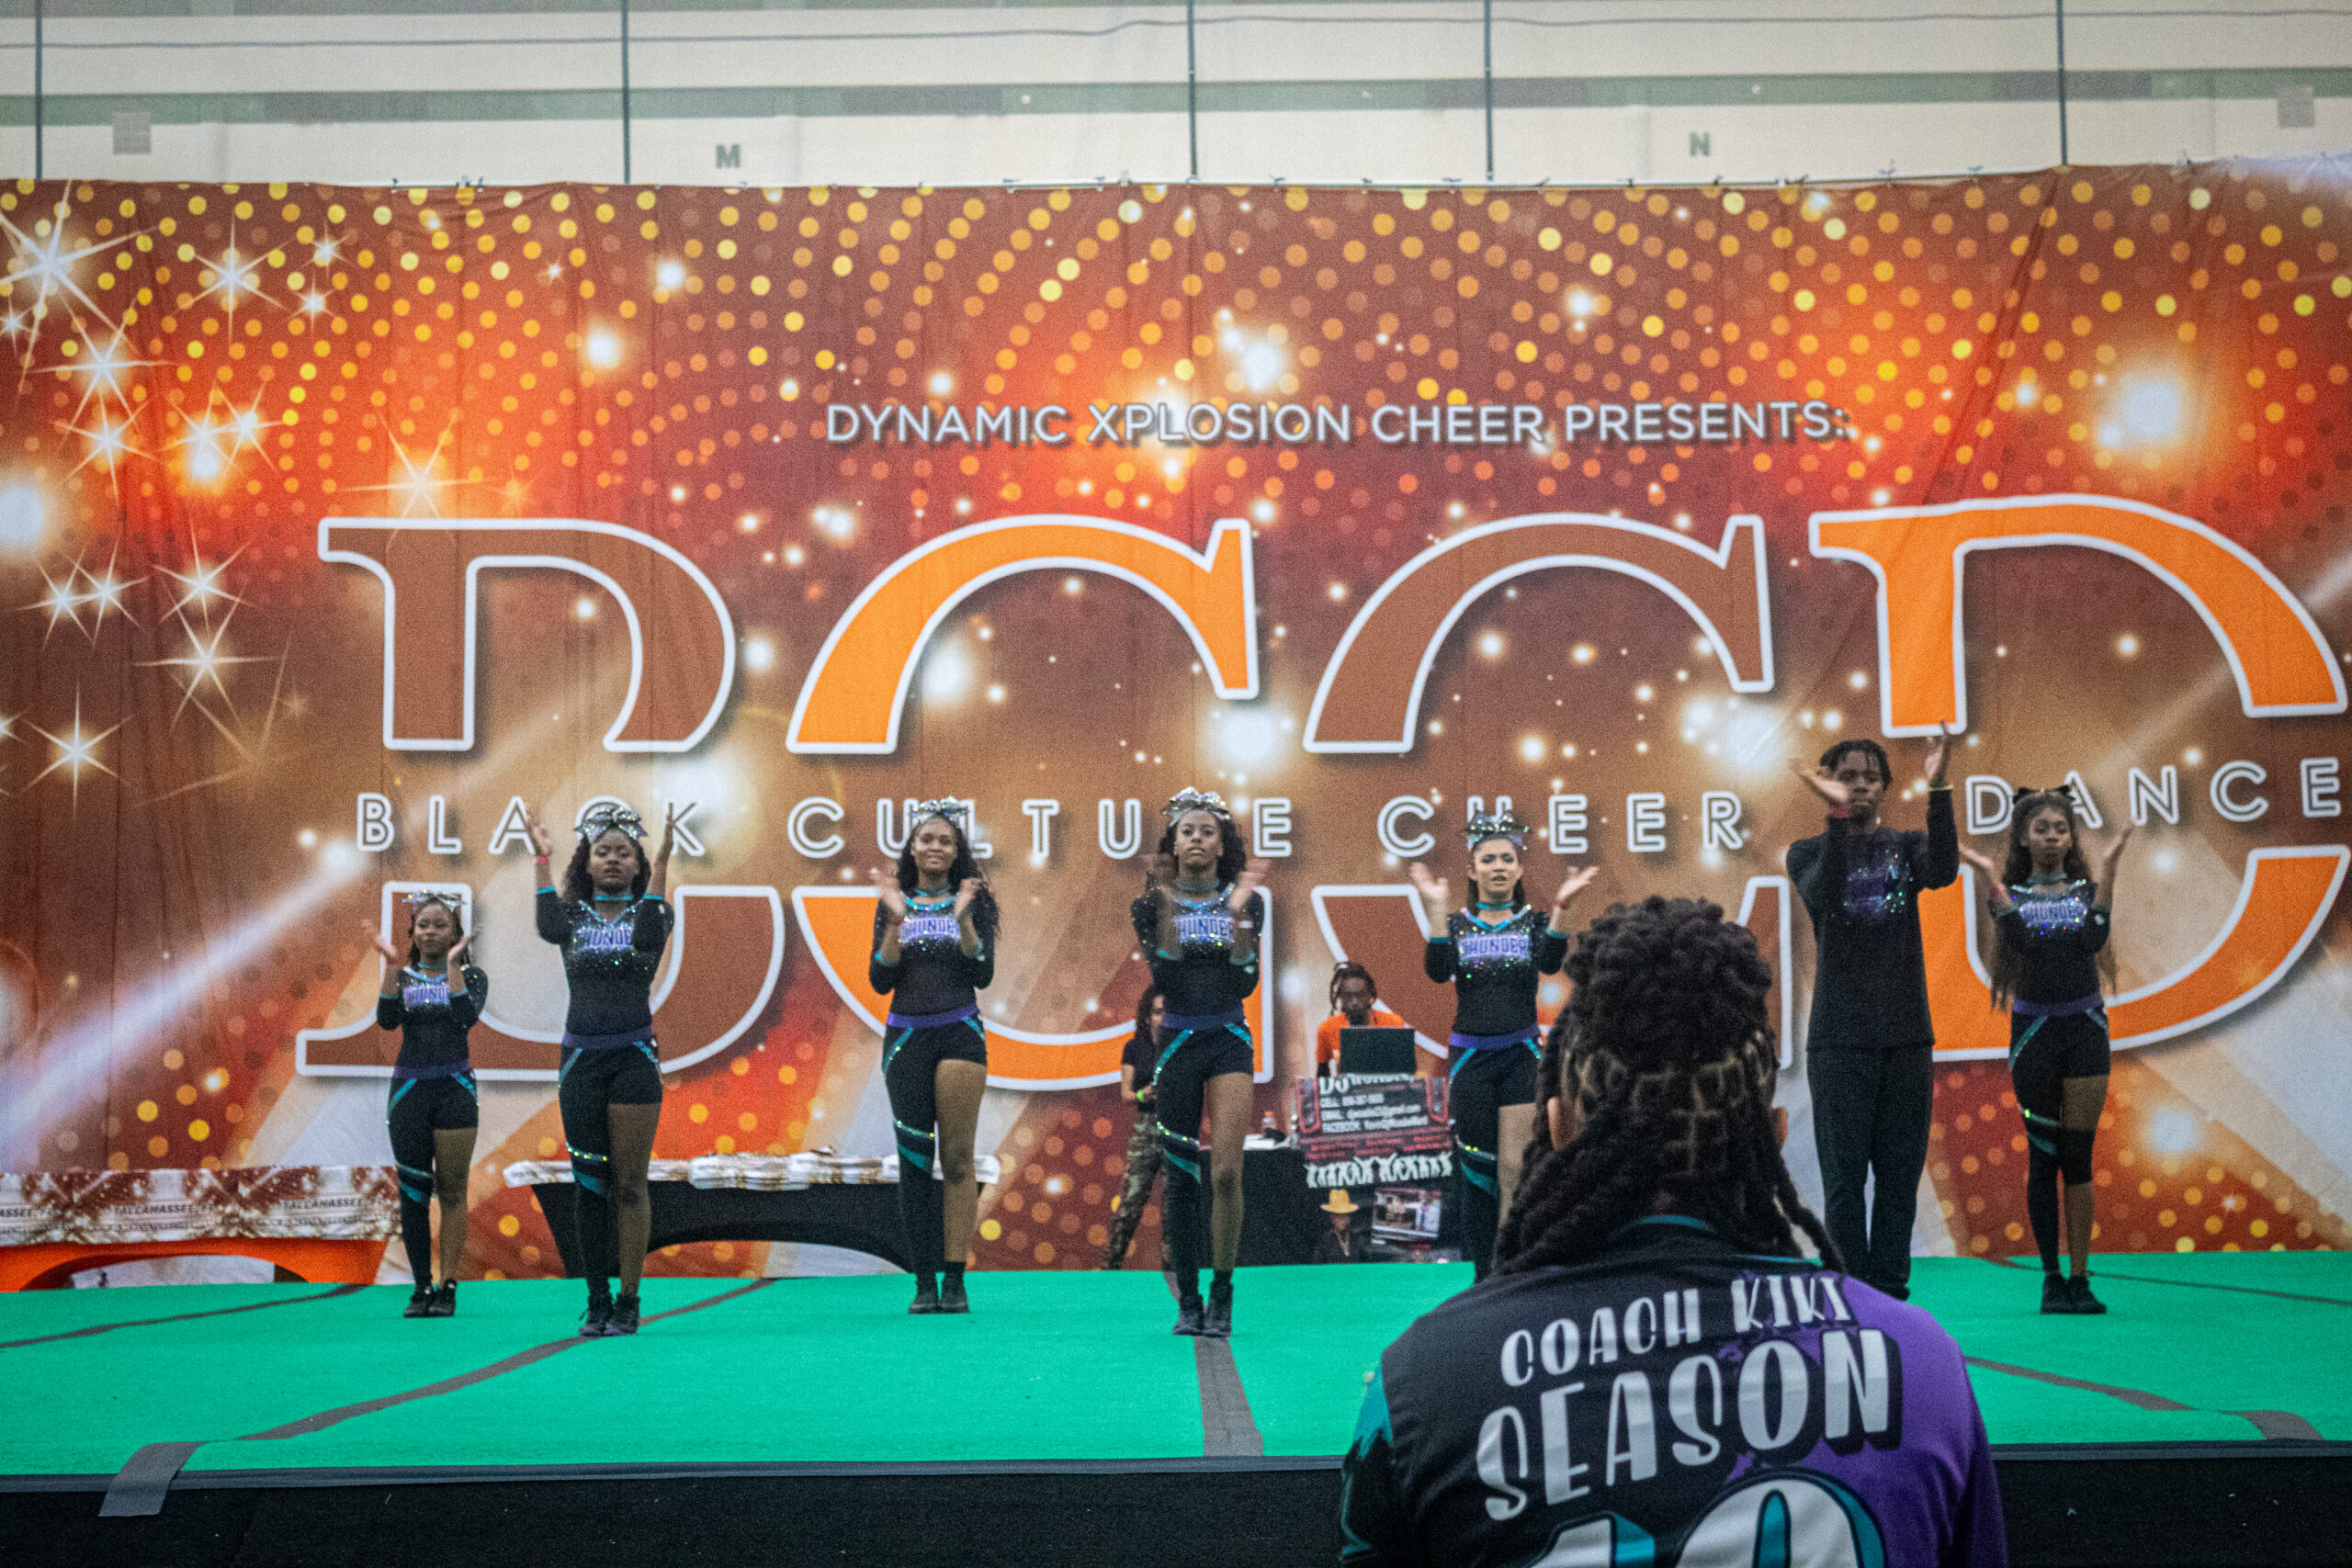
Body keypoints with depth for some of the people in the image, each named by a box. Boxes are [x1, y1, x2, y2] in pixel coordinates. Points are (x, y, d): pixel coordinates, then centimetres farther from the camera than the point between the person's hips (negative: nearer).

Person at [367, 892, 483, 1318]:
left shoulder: (471, 977, 5)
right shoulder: (402, 977, 9)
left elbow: (467, 1017, -15)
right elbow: (386, 1019, -9)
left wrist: (452, 964, -15)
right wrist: (392, 966, -15)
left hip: (455, 1089, -2)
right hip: (409, 1088, 2)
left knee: (451, 1189, -2)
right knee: (413, 1190, 1)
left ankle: (448, 1287, 1)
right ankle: (421, 1288, 7)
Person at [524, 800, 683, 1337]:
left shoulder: (648, 911, 5)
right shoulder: (574, 914, 8)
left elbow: (649, 937, -20)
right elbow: (549, 928, -16)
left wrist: (661, 861, -20)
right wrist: (541, 859, -13)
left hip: (634, 1057, -2)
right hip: (581, 1057, 2)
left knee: (630, 1183, -1)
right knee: (588, 1183, 3)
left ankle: (628, 1300, 4)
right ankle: (597, 1302, 9)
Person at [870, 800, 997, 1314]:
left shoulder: (974, 901, 5)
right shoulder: (892, 904, 8)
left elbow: (983, 975, -4)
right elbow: (880, 981, -1)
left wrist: (963, 918, -15)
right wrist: (897, 920, -11)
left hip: (959, 1035, -1)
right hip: (906, 1037, 1)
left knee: (957, 1159, -3)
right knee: (914, 1159, 1)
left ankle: (955, 1280, 0)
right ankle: (924, 1281, 5)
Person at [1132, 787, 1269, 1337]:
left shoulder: (1247, 900, 4)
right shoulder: (1155, 905, 2)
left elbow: (1246, 982, -5)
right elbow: (1163, 981, -11)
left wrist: (1238, 913, -17)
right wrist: (1168, 909, -19)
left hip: (1229, 1042, 0)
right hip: (1177, 1043, 0)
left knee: (1225, 1171, -14)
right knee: (1180, 1175, 3)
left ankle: (1222, 1295, -2)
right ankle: (1187, 1301, 14)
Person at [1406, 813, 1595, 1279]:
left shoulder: (1534, 921, 4)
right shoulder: (1456, 923, 4)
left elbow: (1550, 963, -16)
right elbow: (1438, 971, -14)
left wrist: (1562, 905, -26)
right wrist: (1436, 907, -20)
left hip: (1520, 1054, -1)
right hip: (1470, 1056, 1)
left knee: (1514, 1170, -8)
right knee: (1475, 1167, 4)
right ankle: (1484, 1275, 14)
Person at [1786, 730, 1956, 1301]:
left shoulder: (1906, 848, 9)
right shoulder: (1809, 853, 4)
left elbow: (1943, 870, -14)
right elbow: (1822, 895, -18)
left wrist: (1937, 789, -25)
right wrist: (1837, 815, -29)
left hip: (1906, 1037, 2)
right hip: (1840, 1037, -2)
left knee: (1901, 1174, 4)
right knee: (1844, 1176, -5)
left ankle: (1891, 1294, 10)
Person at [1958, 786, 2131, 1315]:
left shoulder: (2087, 889, 7)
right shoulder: (2010, 893, 5)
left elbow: (2094, 940, -14)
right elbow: (2019, 939, -16)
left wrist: (2107, 869, -17)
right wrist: (1988, 878, -19)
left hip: (2085, 1030, 1)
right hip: (2033, 1030, 0)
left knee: (2078, 1156, -1)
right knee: (2043, 1157, 1)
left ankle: (2081, 1277, 3)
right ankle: (2051, 1277, 8)